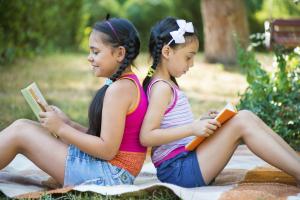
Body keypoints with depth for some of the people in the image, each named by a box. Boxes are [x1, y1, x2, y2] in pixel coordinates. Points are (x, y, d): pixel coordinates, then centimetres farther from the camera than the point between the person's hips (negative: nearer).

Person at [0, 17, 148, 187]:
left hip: (108, 175, -10)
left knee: (19, 133, -4)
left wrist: (62, 128, -12)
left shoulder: (119, 89, -17)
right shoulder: (130, 84, 13)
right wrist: (68, 123, 7)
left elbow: (107, 150, -21)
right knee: (23, 126, 13)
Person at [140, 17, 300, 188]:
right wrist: (193, 128, -22)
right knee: (241, 123, -18)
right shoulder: (162, 88, -10)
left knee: (246, 116, 2)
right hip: (177, 169, -9)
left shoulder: (167, 85, 20)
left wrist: (202, 123, 8)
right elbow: (146, 137, -20)